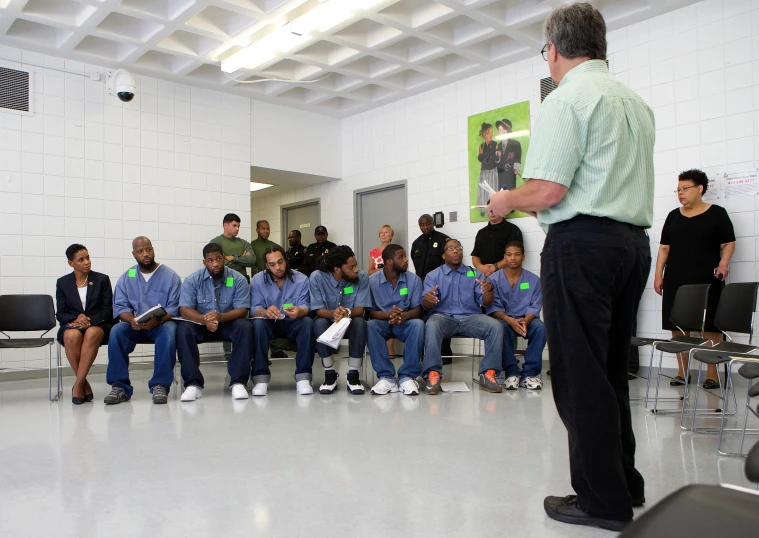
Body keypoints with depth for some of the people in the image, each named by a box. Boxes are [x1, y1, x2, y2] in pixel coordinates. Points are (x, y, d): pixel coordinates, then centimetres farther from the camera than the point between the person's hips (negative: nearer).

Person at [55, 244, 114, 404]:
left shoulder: (102, 279, 9)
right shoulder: (62, 282, 12)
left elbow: (108, 310, 3)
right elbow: (60, 314, 8)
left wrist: (90, 320, -15)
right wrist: (76, 319, -15)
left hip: (98, 324, -1)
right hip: (72, 324, 1)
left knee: (92, 333, -39)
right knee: (72, 335, -37)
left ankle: (77, 385, -32)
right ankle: (85, 385, -23)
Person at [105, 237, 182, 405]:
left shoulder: (170, 276, 2)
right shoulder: (126, 278, 11)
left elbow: (174, 307, -5)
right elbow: (120, 306, 3)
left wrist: (158, 320, -25)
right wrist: (131, 320, -20)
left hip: (162, 323, -2)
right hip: (135, 325, 3)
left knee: (169, 332, -36)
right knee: (116, 331, -28)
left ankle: (160, 385, -30)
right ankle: (119, 386, -25)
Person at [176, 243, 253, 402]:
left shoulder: (238, 279, -7)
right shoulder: (192, 280, -5)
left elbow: (242, 310, -13)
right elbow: (184, 310, -12)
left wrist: (221, 317, -34)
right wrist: (205, 319, -33)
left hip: (228, 324, -1)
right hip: (201, 324, 1)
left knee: (245, 327, -32)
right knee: (183, 329, -30)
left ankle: (238, 382, -30)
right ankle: (193, 384, -28)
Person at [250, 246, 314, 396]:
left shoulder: (301, 279, -5)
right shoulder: (258, 280, -4)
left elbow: (305, 307, -14)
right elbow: (254, 309, -14)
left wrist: (299, 311, -41)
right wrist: (265, 312, -40)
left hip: (292, 323, 0)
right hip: (269, 323, 0)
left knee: (307, 322, -32)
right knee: (258, 323, -34)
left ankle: (303, 377, -29)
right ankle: (261, 377, -30)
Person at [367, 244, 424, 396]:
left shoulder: (414, 279, -2)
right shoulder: (372, 281, -5)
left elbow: (417, 309, -6)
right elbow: (370, 312, -8)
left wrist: (404, 315, -30)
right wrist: (388, 314, -29)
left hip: (405, 323, 1)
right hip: (383, 322, 0)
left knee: (418, 324, -33)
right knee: (370, 325, -34)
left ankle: (407, 376, -27)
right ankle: (386, 377, -29)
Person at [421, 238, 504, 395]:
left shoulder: (475, 274, 14)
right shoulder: (433, 275, 10)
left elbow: (486, 302, 5)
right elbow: (427, 306, -1)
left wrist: (489, 290, -19)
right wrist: (428, 299, -27)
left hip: (471, 317, 2)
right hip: (443, 316, -2)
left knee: (495, 326, -26)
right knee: (431, 325, -36)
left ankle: (488, 373, -22)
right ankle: (433, 374, -33)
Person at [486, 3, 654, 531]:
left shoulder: (568, 98, -8)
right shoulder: (637, 103, 19)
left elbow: (547, 191, -17)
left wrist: (505, 201, 2)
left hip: (582, 243, -9)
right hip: (634, 242, 9)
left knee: (579, 373, -1)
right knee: (611, 371, 16)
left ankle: (603, 500, 6)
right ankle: (625, 484, 25)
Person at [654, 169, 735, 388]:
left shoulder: (717, 213, 4)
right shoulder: (673, 216, 14)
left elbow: (729, 243, 4)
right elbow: (664, 248, 14)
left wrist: (724, 262, -15)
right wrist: (658, 275, 7)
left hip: (707, 281, -4)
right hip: (676, 281, 4)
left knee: (710, 327, -2)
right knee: (678, 327, 4)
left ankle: (712, 374, 5)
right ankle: (682, 372, 12)